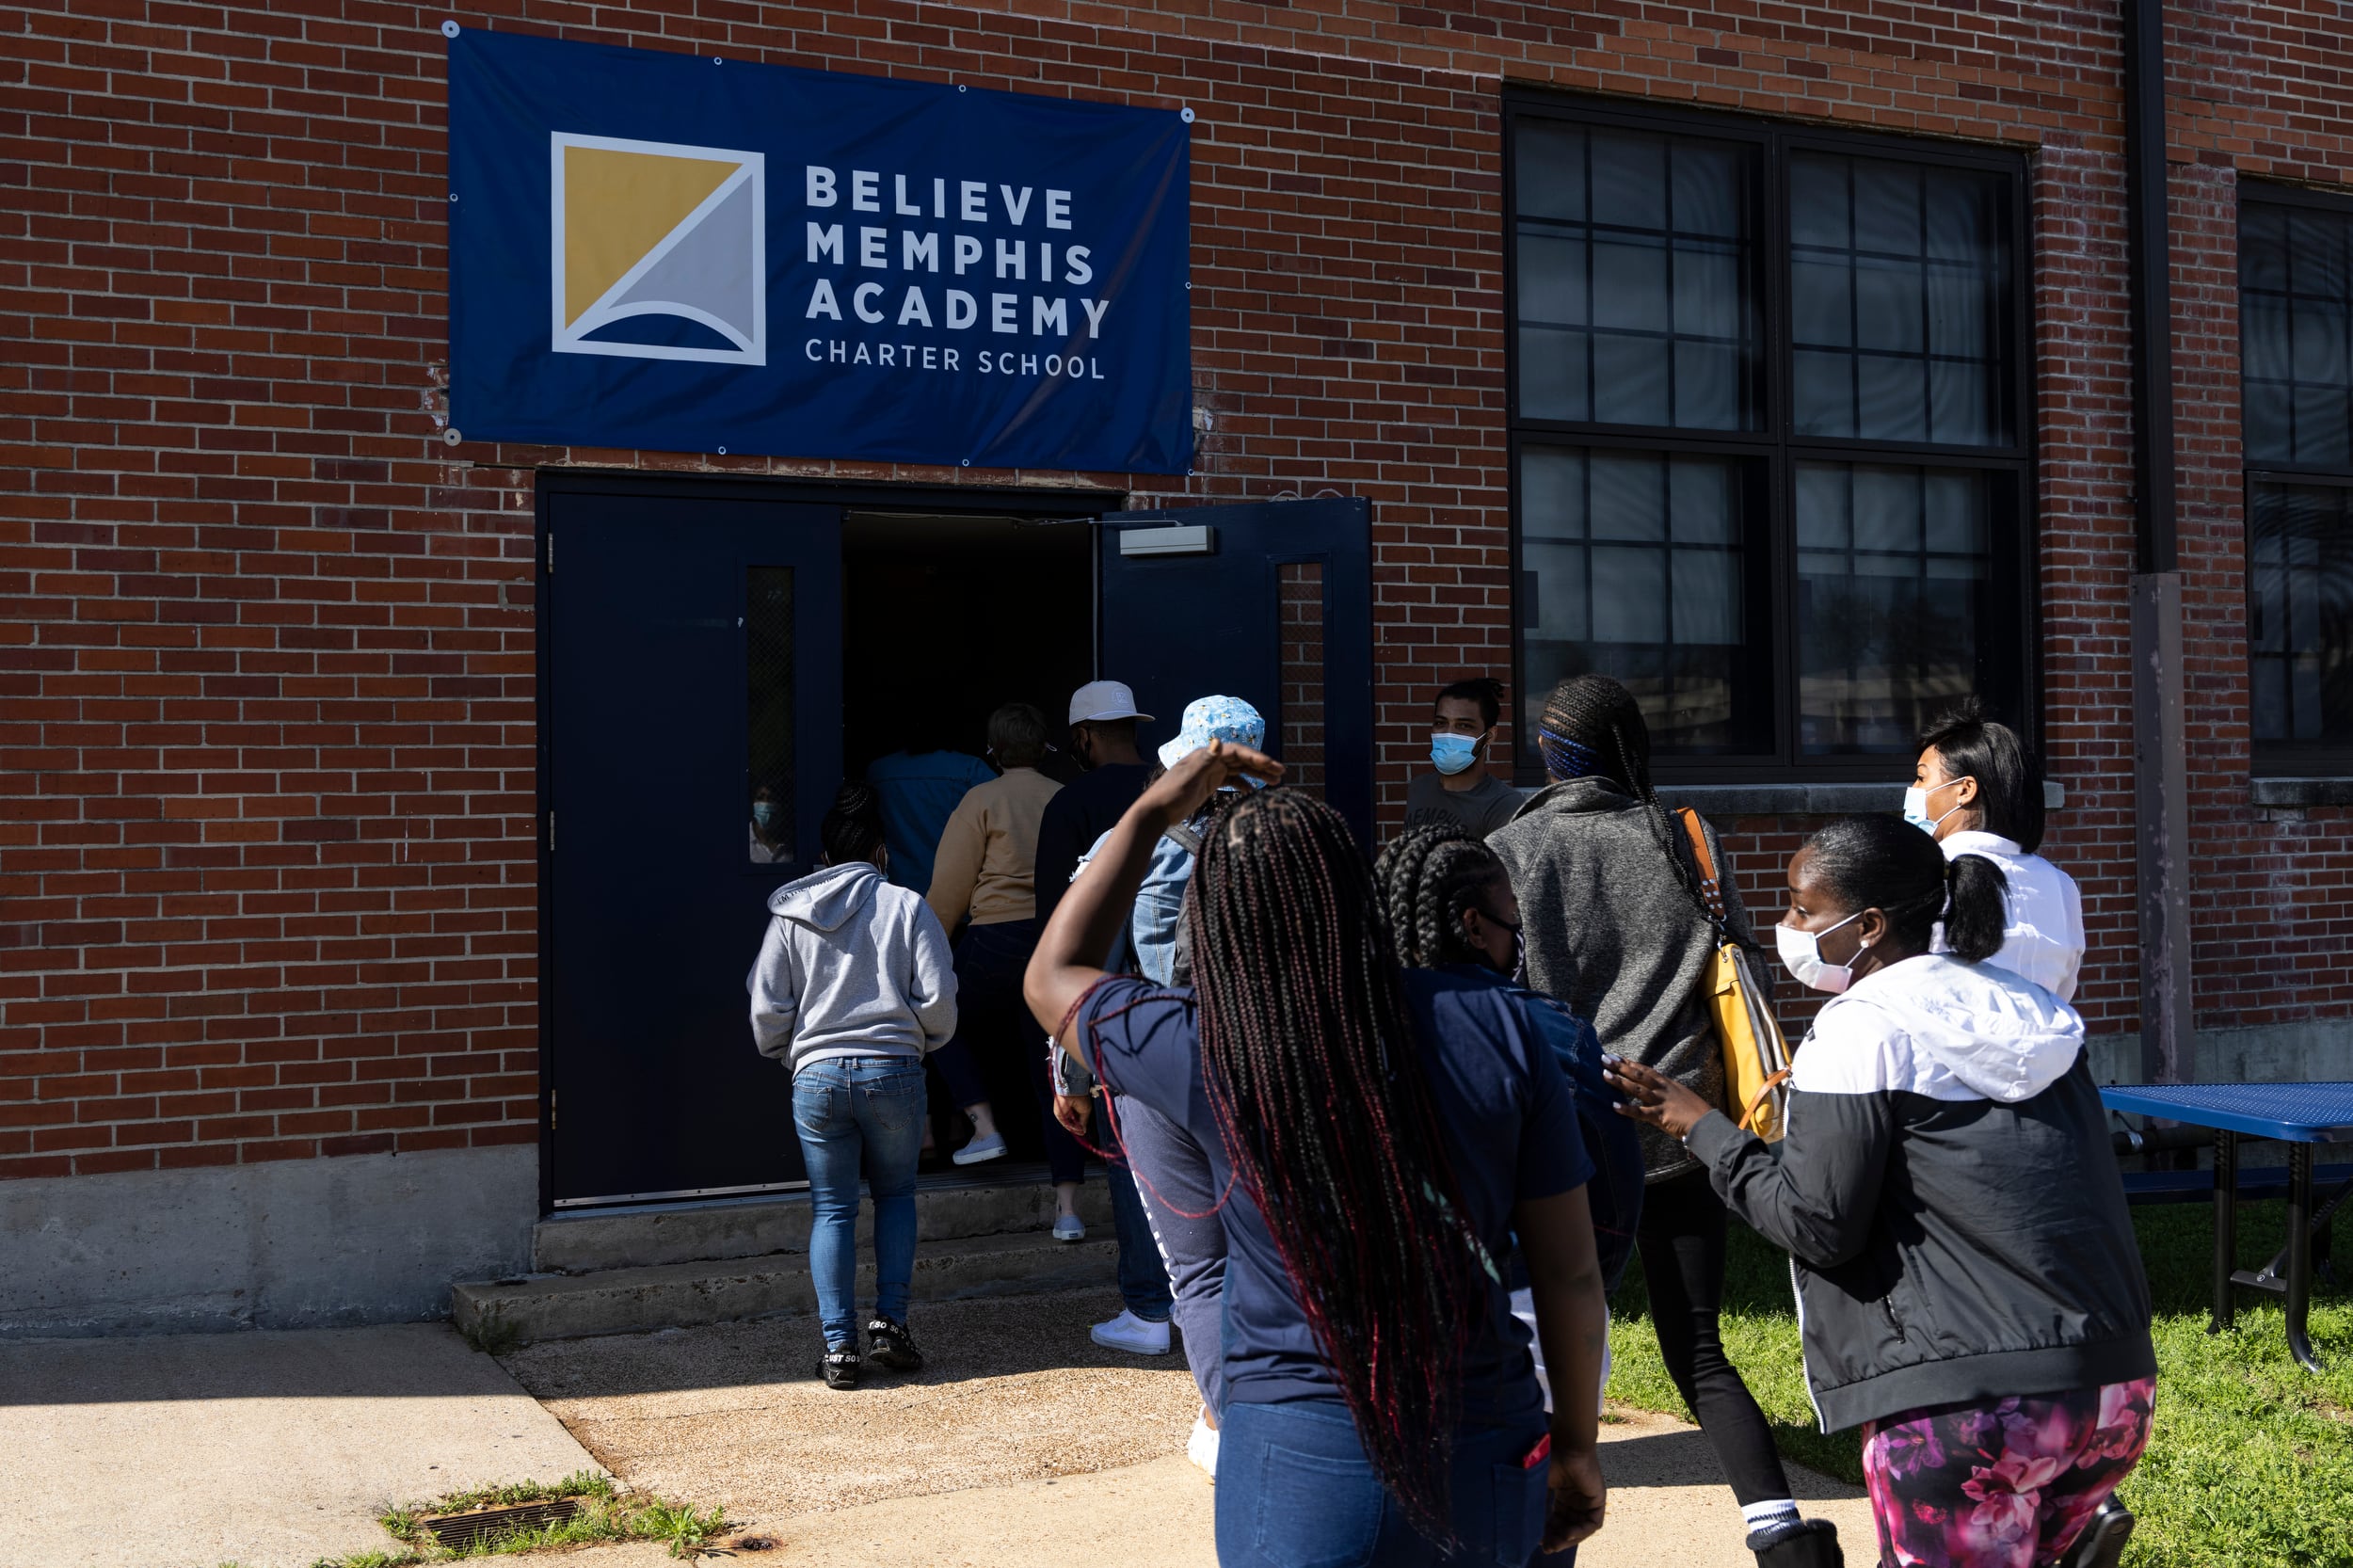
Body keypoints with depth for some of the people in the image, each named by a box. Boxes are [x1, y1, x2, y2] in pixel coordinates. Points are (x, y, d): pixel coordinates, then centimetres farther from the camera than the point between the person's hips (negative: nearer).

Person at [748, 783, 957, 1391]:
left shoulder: (791, 916, 5)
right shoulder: (907, 907, 0)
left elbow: (767, 1009, 5)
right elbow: (938, 998, -4)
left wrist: (788, 1054, 24)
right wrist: (922, 1042, 17)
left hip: (817, 1074, 1)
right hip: (893, 1070, -1)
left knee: (831, 1209, 8)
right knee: (896, 1195, 17)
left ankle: (838, 1347, 5)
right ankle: (889, 1324, 9)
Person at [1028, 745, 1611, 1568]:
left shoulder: (1204, 1051, -12)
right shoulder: (1495, 1027, -9)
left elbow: (1052, 974, 9)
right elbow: (1570, 1274, -3)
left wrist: (1151, 813, 14)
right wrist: (1576, 1445, 11)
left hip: (1307, 1475, -4)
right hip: (1492, 1464, 4)